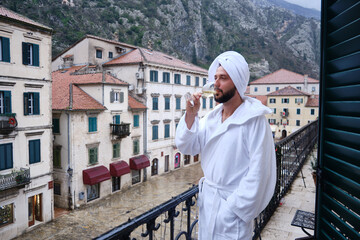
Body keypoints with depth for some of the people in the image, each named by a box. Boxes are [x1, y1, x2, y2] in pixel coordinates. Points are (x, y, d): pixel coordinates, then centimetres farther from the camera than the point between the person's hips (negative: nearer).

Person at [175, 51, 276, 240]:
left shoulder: (254, 120, -16)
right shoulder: (211, 117, 4)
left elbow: (258, 171, -18)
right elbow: (186, 147, 0)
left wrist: (235, 209, -17)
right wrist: (190, 115, -13)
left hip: (232, 205, -6)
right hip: (207, 199, 6)